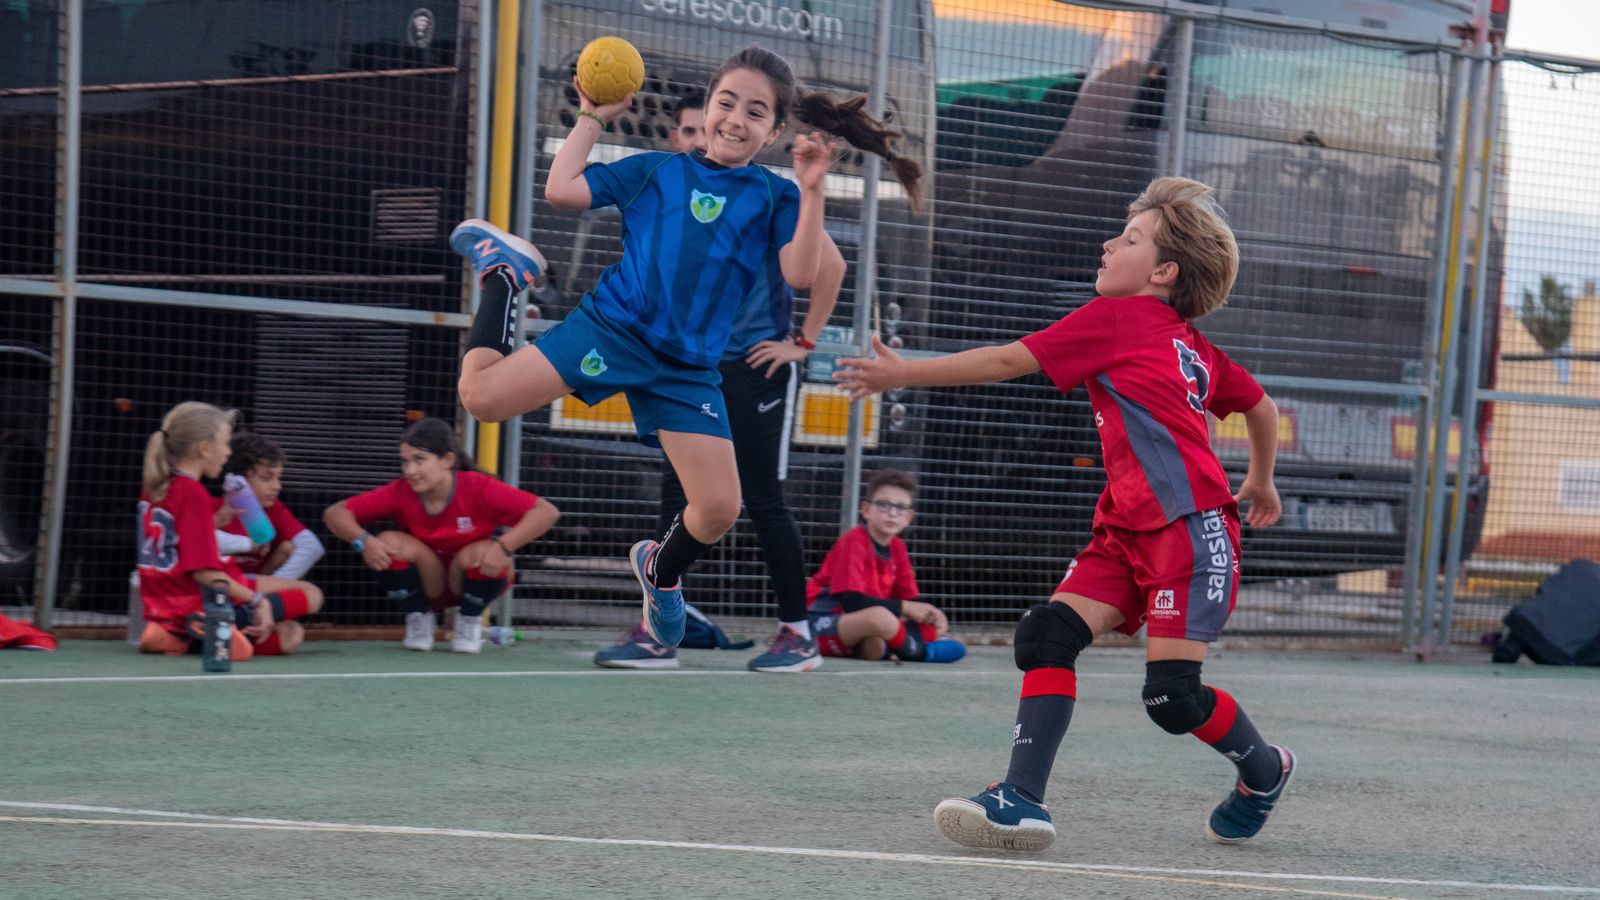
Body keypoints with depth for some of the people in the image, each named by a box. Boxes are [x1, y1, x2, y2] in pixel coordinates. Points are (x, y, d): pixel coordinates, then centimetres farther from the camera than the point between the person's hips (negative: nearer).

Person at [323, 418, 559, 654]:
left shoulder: (479, 488, -26)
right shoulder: (399, 493, -19)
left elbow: (547, 512, -32)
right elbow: (335, 513, -18)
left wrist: (503, 546, -46)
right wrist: (364, 541, -39)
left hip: (473, 581, -1)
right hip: (427, 586, 1)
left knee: (479, 554, -35)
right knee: (389, 542, -26)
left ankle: (470, 619, -1)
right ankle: (419, 617, 0)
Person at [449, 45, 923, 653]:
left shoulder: (774, 196, 9)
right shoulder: (656, 170, 9)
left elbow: (800, 275, -7)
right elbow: (562, 190, 3)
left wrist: (812, 192, -14)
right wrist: (593, 118, 8)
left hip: (687, 368, 1)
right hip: (611, 328, -1)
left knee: (720, 510, -10)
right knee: (481, 396, -17)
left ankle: (661, 569, 28)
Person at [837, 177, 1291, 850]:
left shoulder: (1114, 317, -6)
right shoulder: (1195, 348, 17)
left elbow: (1006, 361, -6)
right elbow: (1262, 408, 29)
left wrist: (902, 374, 0)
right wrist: (1260, 481, 47)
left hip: (1192, 529, -9)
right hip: (1127, 531, 9)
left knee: (1172, 695, -8)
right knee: (1047, 635, -7)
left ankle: (1265, 771, 20)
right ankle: (1023, 801, -13)